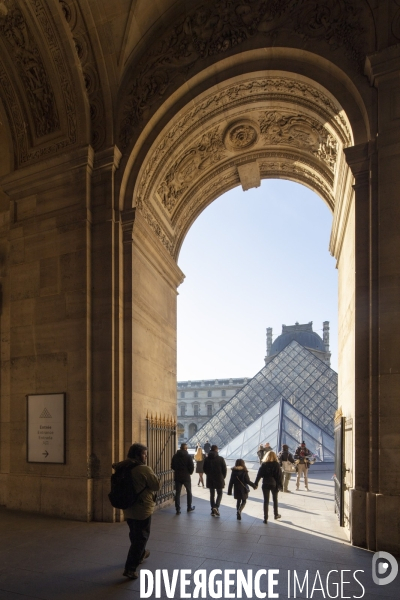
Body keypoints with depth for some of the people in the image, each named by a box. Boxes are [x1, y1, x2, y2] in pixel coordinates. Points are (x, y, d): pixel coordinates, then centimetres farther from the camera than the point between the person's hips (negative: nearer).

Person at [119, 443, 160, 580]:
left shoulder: (125, 468, -1)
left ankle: (141, 554, 48)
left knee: (135, 535, 26)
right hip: (142, 510, -8)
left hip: (128, 509, 8)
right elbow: (157, 486, -15)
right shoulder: (145, 469, -21)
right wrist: (153, 475, 1)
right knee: (141, 538, 2)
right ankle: (130, 568, 0)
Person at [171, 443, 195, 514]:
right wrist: (190, 472, 7)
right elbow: (192, 467, -12)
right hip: (186, 477, -2)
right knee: (189, 492, 16)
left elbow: (172, 466, 5)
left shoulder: (175, 456, 0)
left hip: (177, 477, 2)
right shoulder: (188, 456, -10)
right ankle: (189, 507, 24)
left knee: (177, 493, 6)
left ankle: (178, 510, 2)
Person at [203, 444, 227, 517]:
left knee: (212, 494, 12)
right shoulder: (220, 459, -11)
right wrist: (223, 477, 7)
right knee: (219, 493, 11)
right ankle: (216, 507, -11)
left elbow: (204, 469, 4)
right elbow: (224, 469, -8)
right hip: (219, 479, -3)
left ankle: (213, 510, 13)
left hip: (210, 479, 3)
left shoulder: (206, 459, -2)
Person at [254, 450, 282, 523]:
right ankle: (276, 514, 33)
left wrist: (255, 484, 2)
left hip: (265, 484, 0)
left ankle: (265, 518, 2)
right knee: (275, 500, 20)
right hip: (274, 484, 0)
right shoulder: (276, 465, -5)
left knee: (266, 501, 5)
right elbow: (279, 476, -8)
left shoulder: (264, 465, -2)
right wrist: (280, 485, -5)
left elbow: (259, 475, -2)